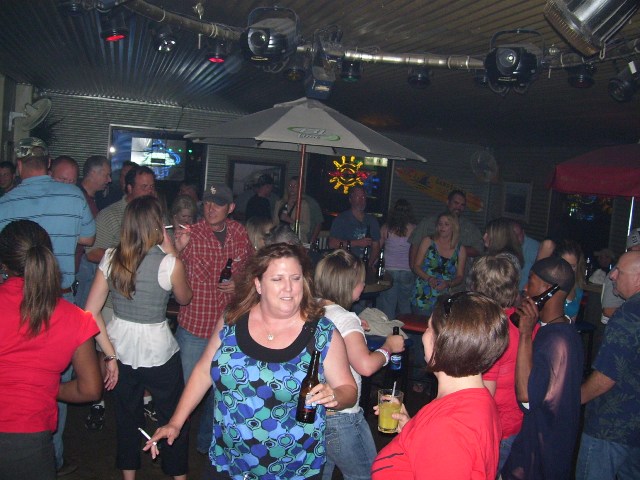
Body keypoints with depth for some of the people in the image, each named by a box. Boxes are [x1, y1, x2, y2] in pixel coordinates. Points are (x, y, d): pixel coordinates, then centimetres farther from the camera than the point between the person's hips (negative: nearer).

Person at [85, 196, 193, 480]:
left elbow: (91, 312, -6)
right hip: (158, 351, -4)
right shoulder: (168, 263, -19)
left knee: (126, 416, 22)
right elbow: (185, 298, 2)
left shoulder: (111, 257, -7)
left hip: (120, 348, 4)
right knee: (173, 418, 17)